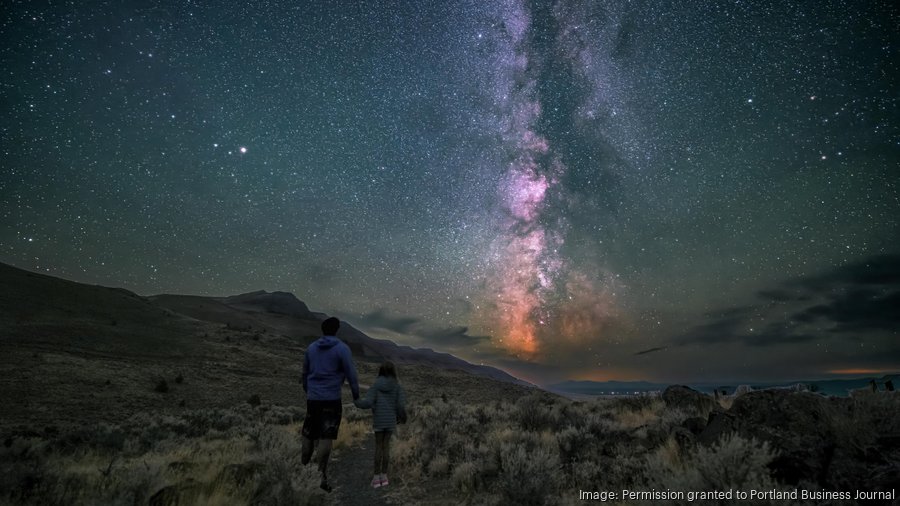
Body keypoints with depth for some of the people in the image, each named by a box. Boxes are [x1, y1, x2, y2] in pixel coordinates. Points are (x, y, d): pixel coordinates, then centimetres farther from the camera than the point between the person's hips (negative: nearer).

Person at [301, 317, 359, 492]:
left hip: (312, 398, 5)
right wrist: (356, 395, 2)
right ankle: (321, 476, -5)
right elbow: (351, 374, -9)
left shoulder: (311, 348, 8)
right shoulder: (342, 349, -8)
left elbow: (305, 373, 17)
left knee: (308, 435, 16)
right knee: (326, 437, -3)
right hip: (331, 399, -5)